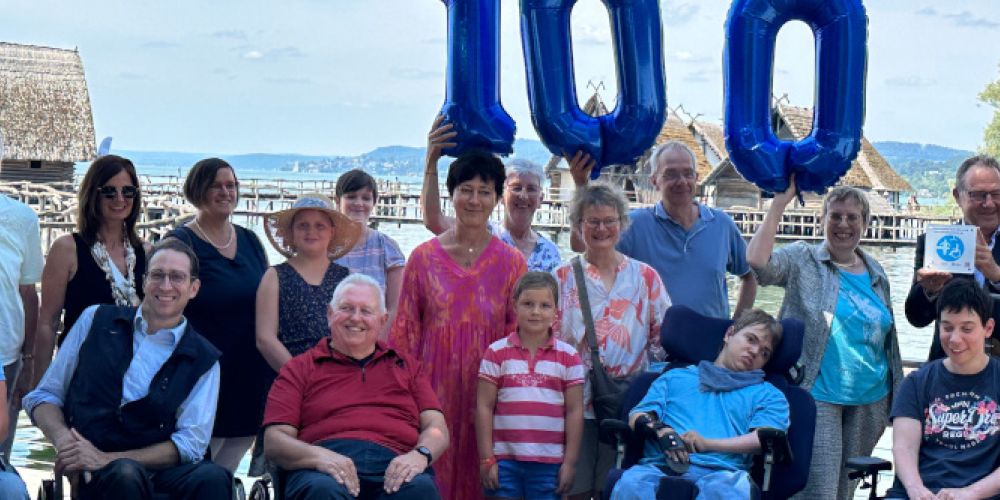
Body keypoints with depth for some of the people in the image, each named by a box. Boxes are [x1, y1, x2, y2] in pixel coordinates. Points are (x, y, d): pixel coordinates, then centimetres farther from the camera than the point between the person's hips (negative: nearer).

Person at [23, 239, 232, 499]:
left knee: (213, 477, -33)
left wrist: (106, 458, -11)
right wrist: (62, 438, -8)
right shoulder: (96, 320, 11)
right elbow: (44, 396, 15)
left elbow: (191, 443, 0)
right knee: (126, 474, -38)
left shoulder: (203, 359, 8)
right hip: (93, 477, -1)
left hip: (158, 469, 1)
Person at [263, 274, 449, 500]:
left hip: (394, 468, 1)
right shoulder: (299, 369, 21)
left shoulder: (407, 367, 29)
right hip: (325, 470, -1)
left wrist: (420, 455, -8)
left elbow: (437, 429, 17)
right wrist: (319, 456, -13)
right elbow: (274, 441, 9)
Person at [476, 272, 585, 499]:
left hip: (550, 463, 0)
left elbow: (574, 411, 3)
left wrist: (570, 462, -2)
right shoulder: (496, 353, 1)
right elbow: (484, 407, 1)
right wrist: (487, 459, -4)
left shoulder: (568, 357, 3)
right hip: (505, 460, 0)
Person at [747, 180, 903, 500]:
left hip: (869, 401, 6)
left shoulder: (875, 273, 13)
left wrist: (896, 397, 19)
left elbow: (887, 338, 20)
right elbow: (757, 261, -23)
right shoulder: (803, 261, -3)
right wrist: (780, 203, -21)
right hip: (818, 397, -6)